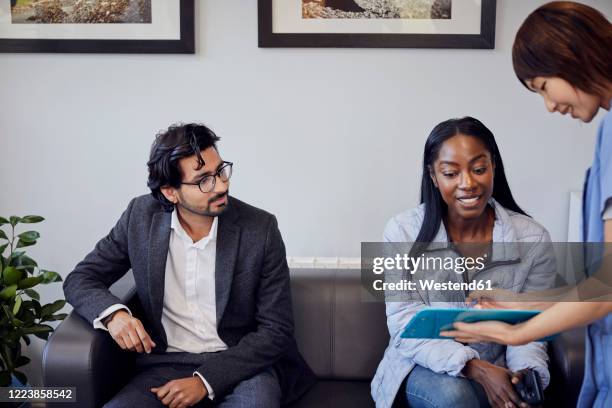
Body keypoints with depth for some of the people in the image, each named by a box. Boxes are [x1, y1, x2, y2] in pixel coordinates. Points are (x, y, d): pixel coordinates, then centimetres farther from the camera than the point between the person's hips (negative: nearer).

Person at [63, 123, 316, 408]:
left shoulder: (260, 229, -10)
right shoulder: (141, 217, -2)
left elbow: (276, 329, -7)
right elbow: (79, 280, 5)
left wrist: (205, 381, -17)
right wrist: (113, 313, -18)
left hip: (242, 363, -2)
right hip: (165, 364, 2)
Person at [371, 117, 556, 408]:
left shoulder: (533, 239, -7)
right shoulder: (403, 231, -11)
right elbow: (406, 328, -13)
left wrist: (526, 377, -25)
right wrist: (475, 368, -27)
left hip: (493, 371, 2)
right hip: (424, 367, -1)